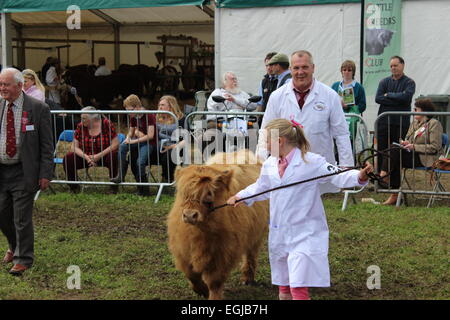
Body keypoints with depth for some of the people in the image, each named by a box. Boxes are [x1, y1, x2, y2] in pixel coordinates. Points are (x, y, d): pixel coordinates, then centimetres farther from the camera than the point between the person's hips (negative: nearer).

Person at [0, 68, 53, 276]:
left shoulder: (38, 109, -7)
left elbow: (46, 145, -5)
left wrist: (45, 174, -10)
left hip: (23, 172, -4)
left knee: (22, 217, -2)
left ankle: (23, 259, 13)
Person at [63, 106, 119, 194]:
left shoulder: (106, 124, -12)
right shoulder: (80, 126, -4)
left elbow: (115, 144, -16)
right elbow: (75, 147, -4)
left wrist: (99, 155, -23)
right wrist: (86, 157, -21)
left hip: (104, 156, -3)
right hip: (86, 156, 3)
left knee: (113, 156, -35)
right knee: (68, 159, -20)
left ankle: (114, 186, -18)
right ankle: (74, 186, -3)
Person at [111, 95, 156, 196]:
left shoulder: (149, 116, -16)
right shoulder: (133, 117, 8)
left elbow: (150, 135, -20)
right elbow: (131, 132, 19)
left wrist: (134, 141, -21)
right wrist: (128, 138, -5)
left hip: (149, 143, -7)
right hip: (138, 140, 7)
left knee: (140, 162, -27)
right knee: (123, 146, -22)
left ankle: (144, 190, -11)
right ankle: (121, 176, -21)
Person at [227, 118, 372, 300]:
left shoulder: (311, 162, -13)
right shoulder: (269, 165, 6)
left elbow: (338, 177, -18)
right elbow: (261, 188, 24)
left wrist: (360, 176, -35)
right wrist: (240, 196, 13)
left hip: (304, 235, -6)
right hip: (279, 235, 7)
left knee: (298, 288, -14)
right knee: (284, 289, 18)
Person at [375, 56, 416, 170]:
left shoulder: (409, 82, 5)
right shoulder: (384, 82, 13)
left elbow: (406, 97, -15)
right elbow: (378, 98, -4)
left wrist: (388, 95, -5)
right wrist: (397, 100, -11)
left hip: (401, 123, -2)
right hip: (384, 121, 2)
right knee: (381, 150, 2)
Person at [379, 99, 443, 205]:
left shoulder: (434, 124, -5)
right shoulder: (414, 123, 20)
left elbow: (435, 147, -12)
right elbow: (408, 139, 24)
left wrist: (414, 147, -16)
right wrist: (405, 143, -2)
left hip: (425, 158, -8)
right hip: (412, 154, 8)